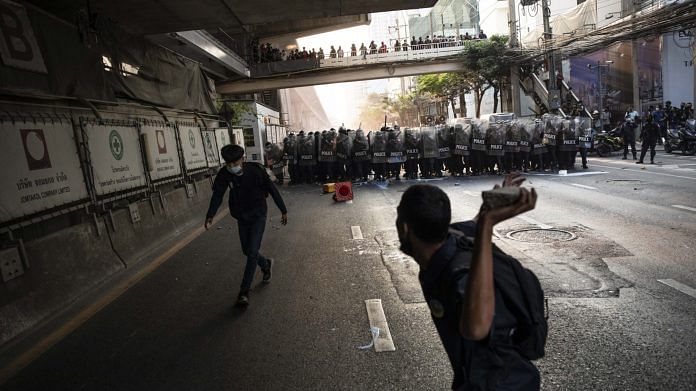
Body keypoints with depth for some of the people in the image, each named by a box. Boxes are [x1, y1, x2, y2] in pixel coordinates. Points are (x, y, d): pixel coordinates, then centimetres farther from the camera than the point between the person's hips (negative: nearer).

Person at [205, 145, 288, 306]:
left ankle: (244, 292, 0)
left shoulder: (256, 170, -23)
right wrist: (210, 215, -33)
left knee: (252, 252, -10)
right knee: (247, 251, 13)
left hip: (258, 216, -4)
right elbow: (217, 195, -17)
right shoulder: (224, 174, -15)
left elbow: (272, 190, -13)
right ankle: (266, 265, 44)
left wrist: (283, 211, -6)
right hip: (241, 217, 4)